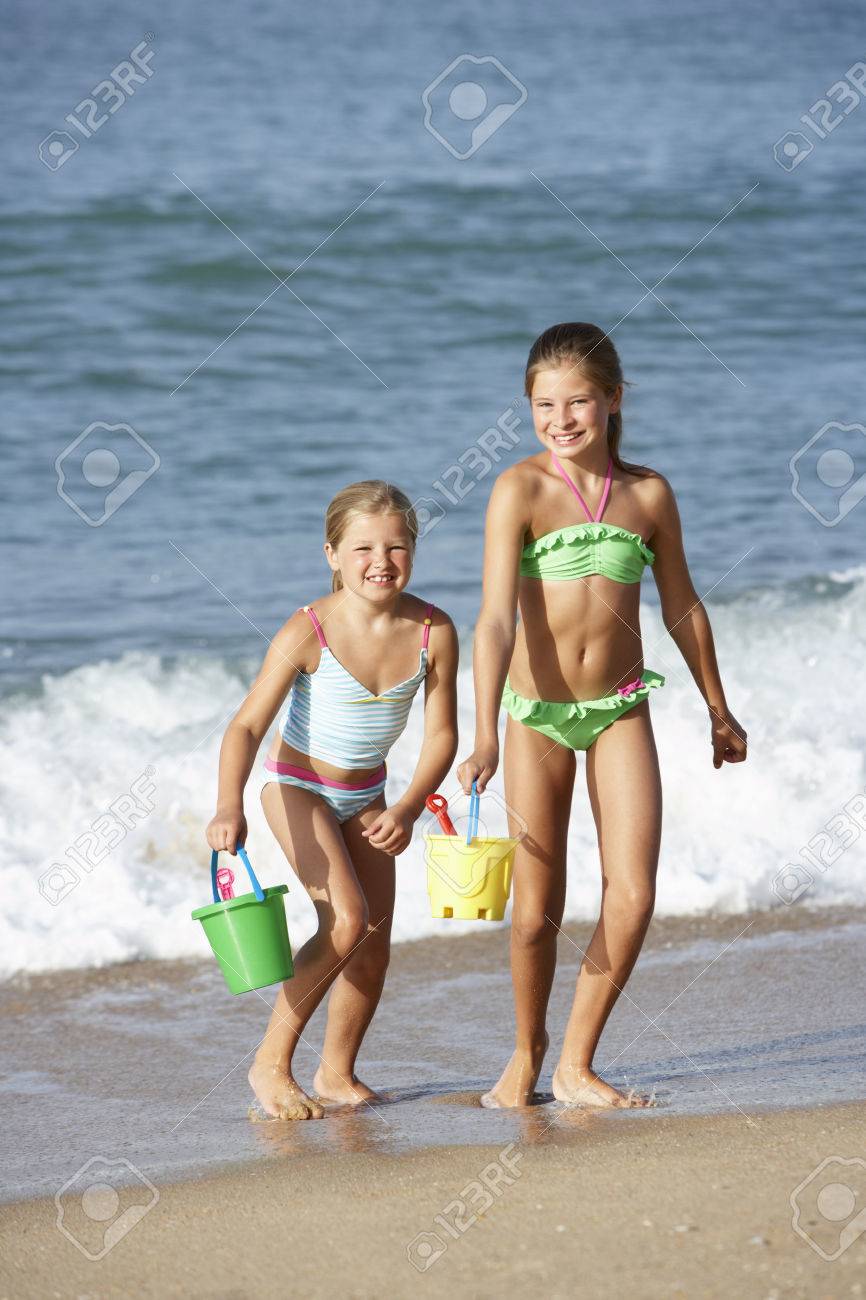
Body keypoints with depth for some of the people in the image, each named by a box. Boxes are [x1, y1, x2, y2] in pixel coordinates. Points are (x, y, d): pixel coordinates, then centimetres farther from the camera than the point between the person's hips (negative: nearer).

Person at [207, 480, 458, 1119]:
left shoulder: (433, 632, -18)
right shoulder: (308, 633, -28)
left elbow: (441, 734, -11)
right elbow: (248, 725, -30)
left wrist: (408, 810, -25)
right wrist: (229, 808, -45)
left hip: (366, 795, 5)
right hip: (299, 785, -5)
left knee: (375, 940, 5)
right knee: (348, 919, -20)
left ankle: (337, 1072, 25)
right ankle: (272, 1062, -8)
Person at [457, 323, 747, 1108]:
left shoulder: (648, 494, 0)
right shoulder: (520, 490, -10)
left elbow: (682, 606, 13)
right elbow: (496, 617, -18)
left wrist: (718, 710, 21)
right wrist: (485, 737, -28)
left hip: (621, 709, 2)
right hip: (538, 712, -2)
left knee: (634, 894, -10)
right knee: (538, 908, 2)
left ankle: (577, 1065, 4)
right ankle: (527, 1052, 26)